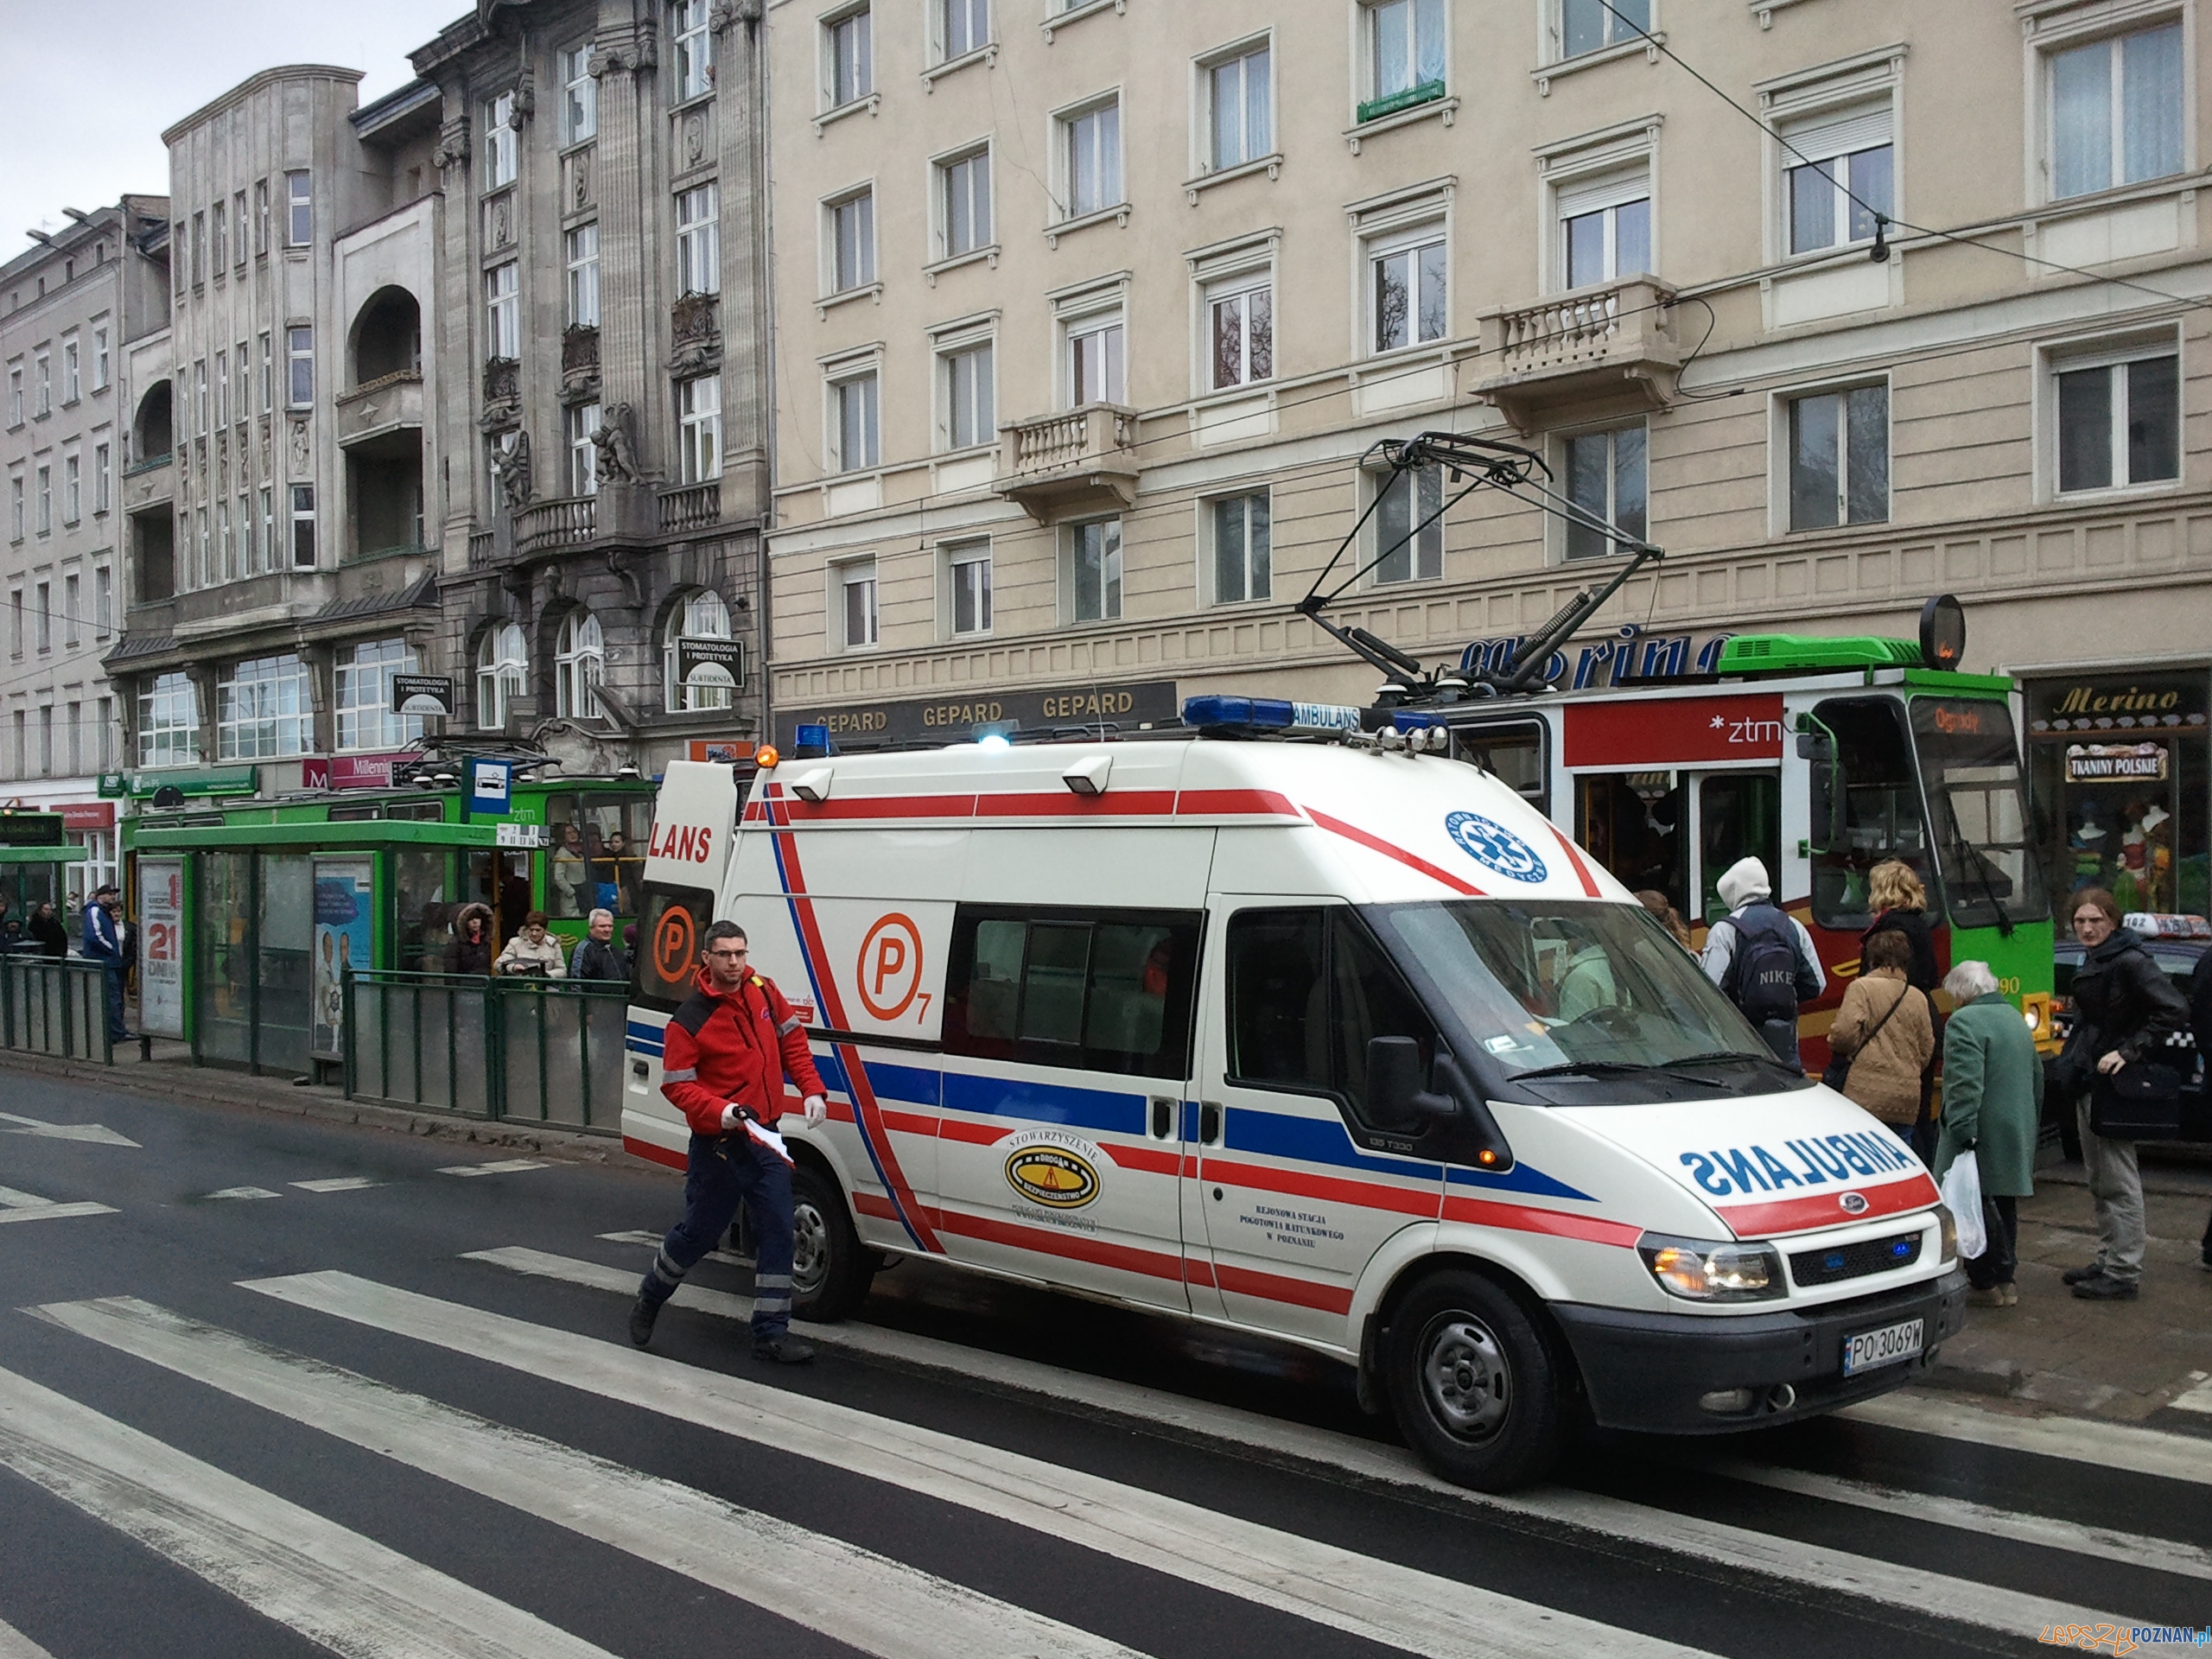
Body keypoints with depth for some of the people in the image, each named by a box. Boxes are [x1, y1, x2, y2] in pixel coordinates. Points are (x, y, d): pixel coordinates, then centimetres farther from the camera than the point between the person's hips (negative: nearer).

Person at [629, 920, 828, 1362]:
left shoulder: (763, 993, 3)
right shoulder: (689, 1020, -13)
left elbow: (792, 1038, 14)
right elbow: (677, 1085, -11)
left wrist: (811, 1090, 4)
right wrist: (720, 1111, -26)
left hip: (765, 1137, 5)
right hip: (717, 1143, -5)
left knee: (777, 1231, 0)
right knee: (700, 1231, 8)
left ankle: (771, 1334, 7)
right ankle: (649, 1300, 36)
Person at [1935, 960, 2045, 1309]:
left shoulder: (1965, 1022, -13)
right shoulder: (2015, 1018, 18)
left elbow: (1966, 1084, -23)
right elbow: (2037, 1077, 25)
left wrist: (1963, 1132, -24)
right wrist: (2030, 1127, 30)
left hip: (1984, 1135, -9)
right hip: (2017, 1134, 10)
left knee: (1977, 1208, -4)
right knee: (2003, 1207, 16)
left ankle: (1986, 1285, -3)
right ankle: (2004, 1279, 23)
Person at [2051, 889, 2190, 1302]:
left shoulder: (2130, 962, -15)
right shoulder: (2093, 963, 14)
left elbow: (2174, 1011, -23)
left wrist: (2130, 1052, -23)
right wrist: (2071, 1059, 13)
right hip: (2088, 1083, 10)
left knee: (2119, 1182, -5)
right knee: (2099, 1182, 16)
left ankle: (2124, 1274, 0)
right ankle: (2108, 1262, 25)